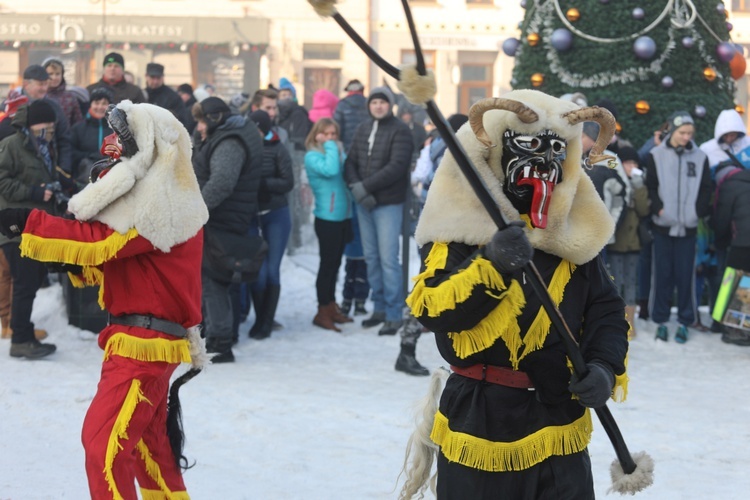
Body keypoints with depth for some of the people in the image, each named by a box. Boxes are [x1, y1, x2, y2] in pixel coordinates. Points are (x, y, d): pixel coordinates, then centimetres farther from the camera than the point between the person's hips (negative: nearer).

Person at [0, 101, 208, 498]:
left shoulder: (159, 205, -16)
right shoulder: (149, 196, 16)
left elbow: (102, 242, -25)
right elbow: (112, 257, 19)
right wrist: (81, 265, -1)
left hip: (143, 342, -11)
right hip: (146, 336, 11)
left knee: (104, 444, -14)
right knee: (148, 441, 20)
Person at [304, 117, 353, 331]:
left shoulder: (339, 151, 11)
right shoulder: (312, 156, -8)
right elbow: (330, 170, -26)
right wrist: (330, 146, -15)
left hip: (343, 216, 7)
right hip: (327, 218, -7)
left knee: (335, 263, 15)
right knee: (327, 263, -2)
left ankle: (331, 306, 25)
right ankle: (323, 312, 5)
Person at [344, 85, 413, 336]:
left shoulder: (400, 131, -7)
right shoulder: (363, 129, 12)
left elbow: (397, 166, -17)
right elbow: (351, 162, 9)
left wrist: (365, 186, -17)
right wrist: (356, 187, -10)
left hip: (388, 204, -6)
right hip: (364, 203, 6)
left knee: (388, 259, -7)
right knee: (371, 258, 11)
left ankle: (394, 314, -2)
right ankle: (379, 308, 20)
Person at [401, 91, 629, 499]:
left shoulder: (575, 228, 8)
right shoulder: (462, 223, -8)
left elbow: (606, 310, 10)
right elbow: (430, 309, -18)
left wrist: (605, 367, -8)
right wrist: (491, 265, -31)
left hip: (560, 429, 5)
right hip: (480, 429, -4)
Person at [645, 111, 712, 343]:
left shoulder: (700, 157, 5)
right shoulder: (656, 156, 1)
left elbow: (706, 190, 8)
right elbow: (650, 187, 0)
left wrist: (698, 213, -4)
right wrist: (659, 210, -12)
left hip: (688, 227, 1)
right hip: (662, 226, -1)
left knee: (685, 275, 1)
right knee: (663, 274, 3)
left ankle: (684, 322, 10)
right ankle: (661, 321, 11)